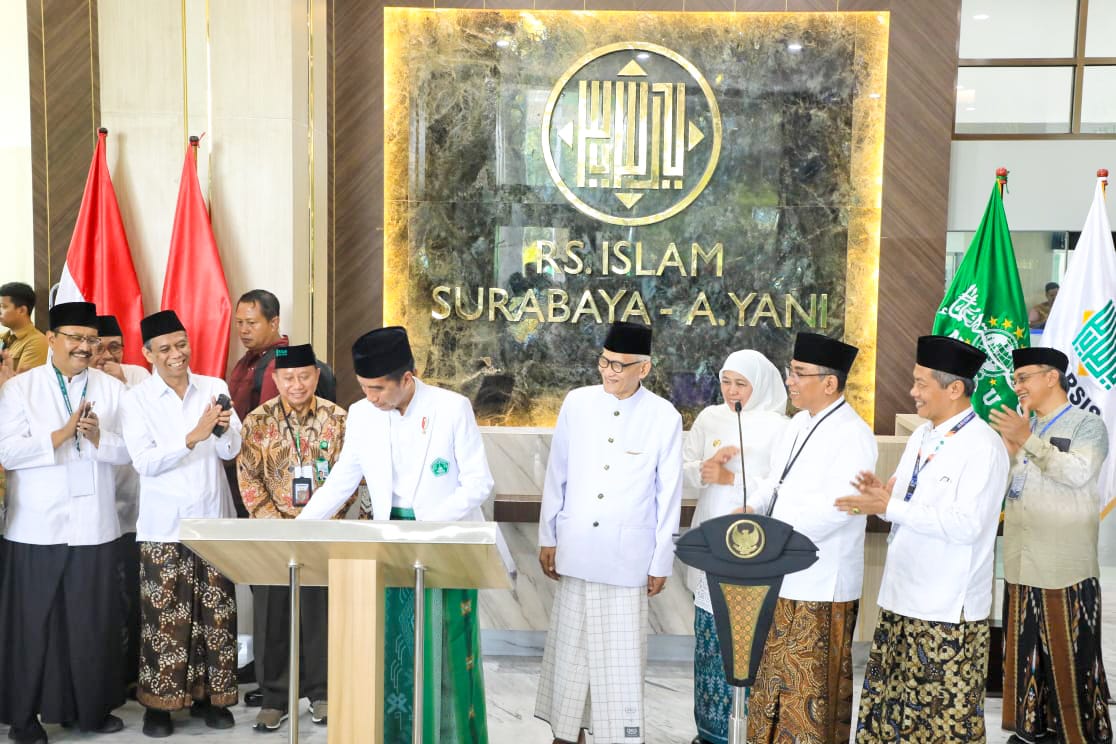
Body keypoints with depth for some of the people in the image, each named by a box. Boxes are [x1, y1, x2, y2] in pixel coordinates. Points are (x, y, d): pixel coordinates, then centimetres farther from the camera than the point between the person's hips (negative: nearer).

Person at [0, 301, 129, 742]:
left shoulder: (112, 389, 7)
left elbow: (129, 451, 3)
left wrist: (98, 437, -14)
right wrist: (63, 434, -14)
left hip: (94, 524, 2)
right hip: (37, 525, -1)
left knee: (94, 620, 6)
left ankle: (92, 708, 20)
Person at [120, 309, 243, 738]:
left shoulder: (214, 389, 4)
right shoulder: (137, 399, -1)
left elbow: (231, 450, 0)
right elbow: (145, 462, -12)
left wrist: (223, 430, -22)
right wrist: (193, 437, -24)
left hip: (213, 520, 2)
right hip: (164, 525, -2)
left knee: (215, 614, 7)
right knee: (165, 617, 2)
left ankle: (209, 695, 20)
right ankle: (159, 702, 16)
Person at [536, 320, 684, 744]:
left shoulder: (664, 417, -7)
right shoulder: (577, 403, -2)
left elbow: (668, 495, -2)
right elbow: (556, 475, 5)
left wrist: (661, 561, 1)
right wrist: (548, 537, 7)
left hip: (627, 555, -2)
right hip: (576, 548, 2)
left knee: (622, 654, 4)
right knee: (570, 644, 13)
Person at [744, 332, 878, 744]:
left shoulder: (853, 435, -16)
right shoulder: (799, 423, 11)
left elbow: (834, 508, -23)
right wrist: (752, 510, -3)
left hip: (819, 586, -8)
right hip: (781, 578, 8)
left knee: (810, 686, 5)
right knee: (772, 678, 17)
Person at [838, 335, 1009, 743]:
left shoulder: (983, 446, -15)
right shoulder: (921, 436, 10)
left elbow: (967, 525, -23)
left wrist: (888, 506, -23)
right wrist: (882, 492, -7)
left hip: (947, 610, -8)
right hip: (900, 599, 8)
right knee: (887, 705, 16)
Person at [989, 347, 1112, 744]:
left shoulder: (1087, 424, -4)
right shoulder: (1023, 427, 15)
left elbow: (1079, 472, -22)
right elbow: (1004, 486, 16)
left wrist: (1028, 441, -22)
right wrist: (1009, 451, -1)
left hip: (1064, 571, -6)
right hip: (1020, 566, 7)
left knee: (1069, 659, 1)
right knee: (1025, 656, 12)